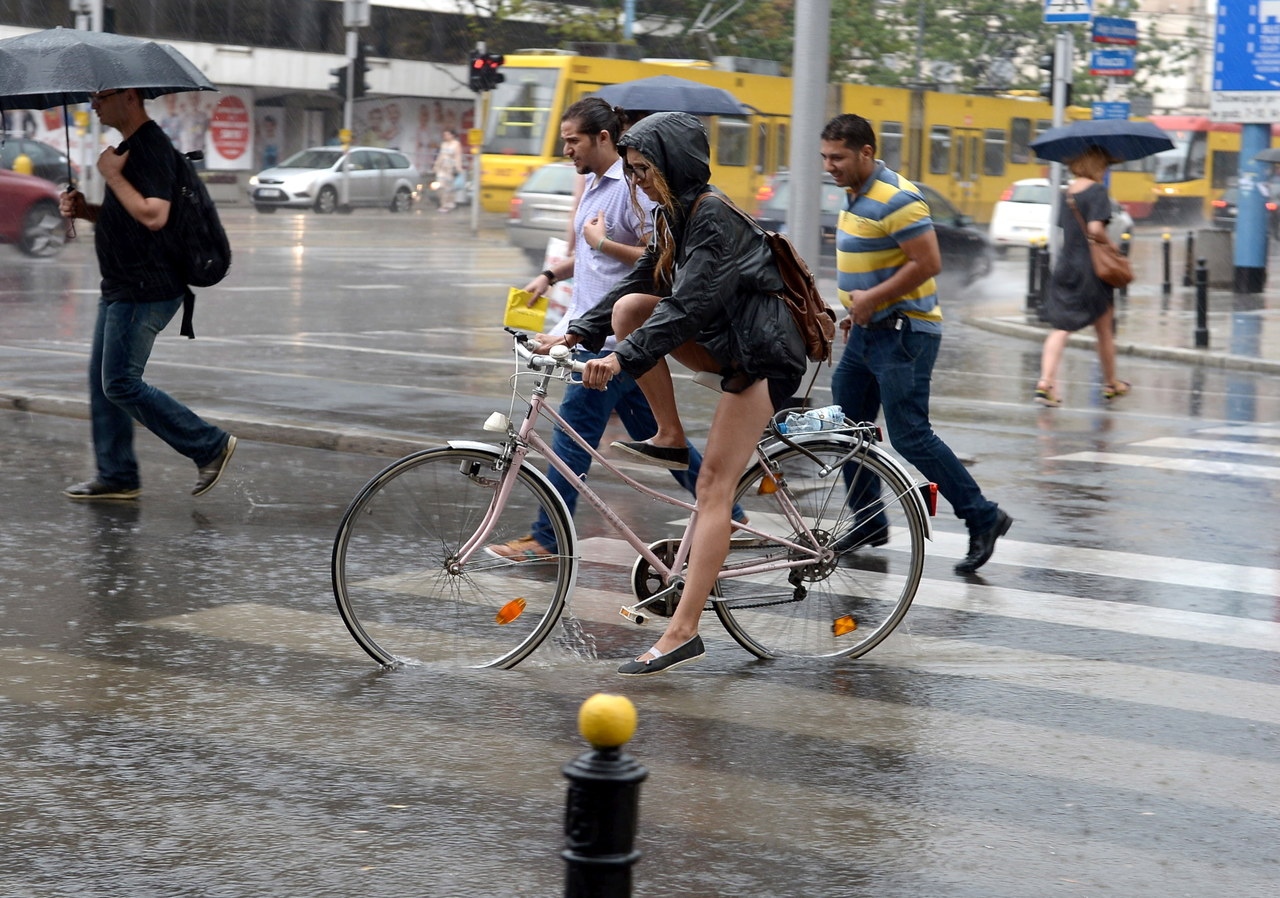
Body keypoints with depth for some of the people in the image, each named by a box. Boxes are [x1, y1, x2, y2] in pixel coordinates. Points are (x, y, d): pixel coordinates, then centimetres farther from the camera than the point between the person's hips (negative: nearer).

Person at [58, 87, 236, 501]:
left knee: (121, 385, -8)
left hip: (145, 291, -11)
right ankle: (116, 476, 17)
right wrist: (85, 210, 8)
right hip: (122, 288, 11)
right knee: (102, 381, 11)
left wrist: (113, 175, -18)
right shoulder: (129, 146, 17)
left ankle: (210, 446, 0)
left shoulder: (151, 147, -17)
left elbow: (153, 215, -28)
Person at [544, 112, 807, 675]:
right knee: (629, 307, -9)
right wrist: (577, 334, 2)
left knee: (712, 488, -13)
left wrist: (622, 359, -37)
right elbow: (641, 279, 11)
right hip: (721, 344, 9)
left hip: (760, 355, -9)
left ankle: (683, 633, -14)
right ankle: (670, 438, 0)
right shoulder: (674, 215, 9)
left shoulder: (715, 218, -21)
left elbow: (689, 305, -30)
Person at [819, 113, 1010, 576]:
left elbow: (928, 263, -23)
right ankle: (869, 523, 23)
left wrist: (871, 298, -19)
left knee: (910, 437, -10)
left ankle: (982, 517, -1)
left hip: (903, 333, -10)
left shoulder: (896, 200, -19)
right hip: (868, 331, 10)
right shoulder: (856, 196, 13)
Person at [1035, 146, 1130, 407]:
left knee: (1060, 327, 0)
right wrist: (1110, 244, -6)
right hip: (1090, 268, -5)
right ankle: (1111, 384, 26)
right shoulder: (1097, 191, -12)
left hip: (1065, 266, 5)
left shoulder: (1069, 190, 10)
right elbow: (1095, 229, -23)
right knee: (1104, 329, 12)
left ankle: (1046, 381, -18)